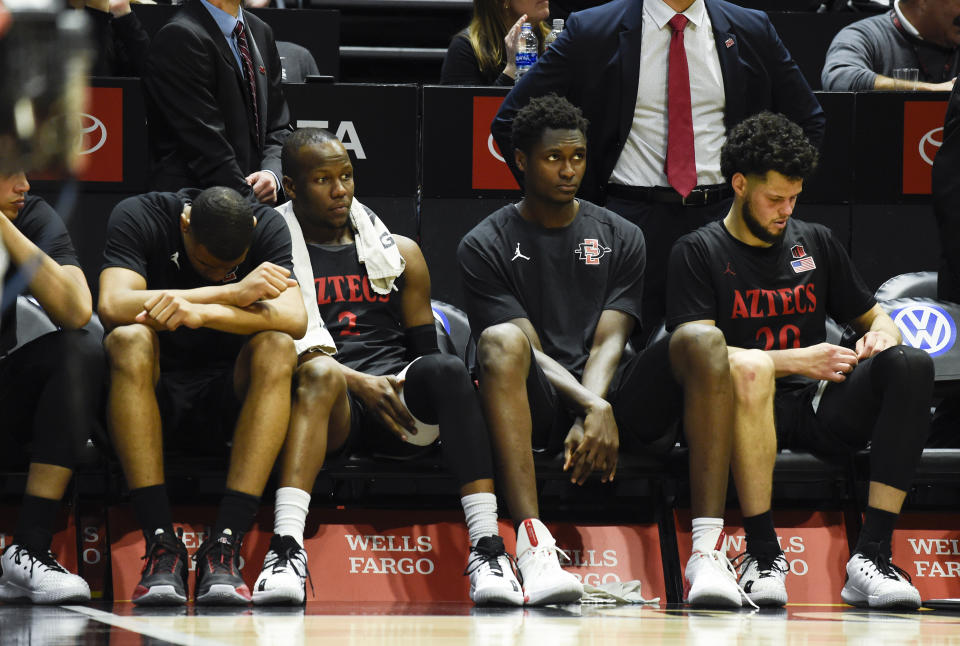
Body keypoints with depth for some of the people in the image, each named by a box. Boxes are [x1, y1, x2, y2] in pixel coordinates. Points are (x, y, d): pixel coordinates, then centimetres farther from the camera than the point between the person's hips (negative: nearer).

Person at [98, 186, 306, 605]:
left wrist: (200, 312, -38)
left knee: (278, 348, -29)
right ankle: (161, 545, -37)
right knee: (128, 340, -33)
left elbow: (294, 319, -22)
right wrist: (233, 293, -30)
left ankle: (225, 544, -34)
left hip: (229, 399, 1)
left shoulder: (267, 228, -6)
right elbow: (112, 307, -27)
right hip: (153, 400, -1)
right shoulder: (138, 218, -10)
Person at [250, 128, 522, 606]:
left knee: (447, 369, -30)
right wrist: (357, 384, -14)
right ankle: (285, 549, -54)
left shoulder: (400, 254, 21)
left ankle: (487, 544, -42)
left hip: (397, 400, 3)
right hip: (330, 404, -3)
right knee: (318, 373, -38)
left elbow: (425, 351, 20)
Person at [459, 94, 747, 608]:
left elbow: (609, 341, 3)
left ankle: (707, 550, -36)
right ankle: (531, 540, -47)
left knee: (703, 341, -24)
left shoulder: (620, 238, 16)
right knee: (501, 342, -36)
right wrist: (591, 409, -22)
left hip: (610, 400, 3)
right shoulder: (485, 247, 7)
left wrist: (590, 420, -17)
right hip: (537, 406, -3)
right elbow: (527, 348, -5)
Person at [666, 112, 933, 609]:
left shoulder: (816, 243, 20)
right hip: (754, 411, -4)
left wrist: (881, 335, 0)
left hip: (821, 408, 4)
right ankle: (763, 555, -37)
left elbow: (872, 316, 27)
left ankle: (872, 555, -31)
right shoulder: (699, 252, 6)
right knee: (748, 367, -40)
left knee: (912, 364, -25)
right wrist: (793, 361, -16)